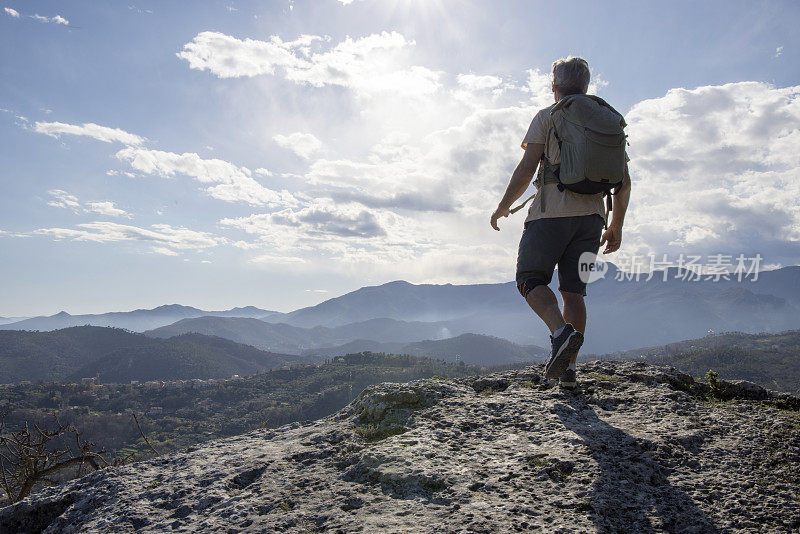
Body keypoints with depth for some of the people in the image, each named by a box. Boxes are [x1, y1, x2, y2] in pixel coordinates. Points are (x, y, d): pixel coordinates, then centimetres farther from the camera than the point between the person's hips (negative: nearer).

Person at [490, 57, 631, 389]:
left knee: (530, 278, 4)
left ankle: (561, 331, -22)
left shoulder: (547, 117, 3)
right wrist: (616, 226, 21)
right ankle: (569, 369, 4)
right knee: (573, 290, 8)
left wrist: (503, 206, 6)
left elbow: (526, 169, -6)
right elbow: (624, 182, 14)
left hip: (552, 211, -5)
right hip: (591, 215, 5)